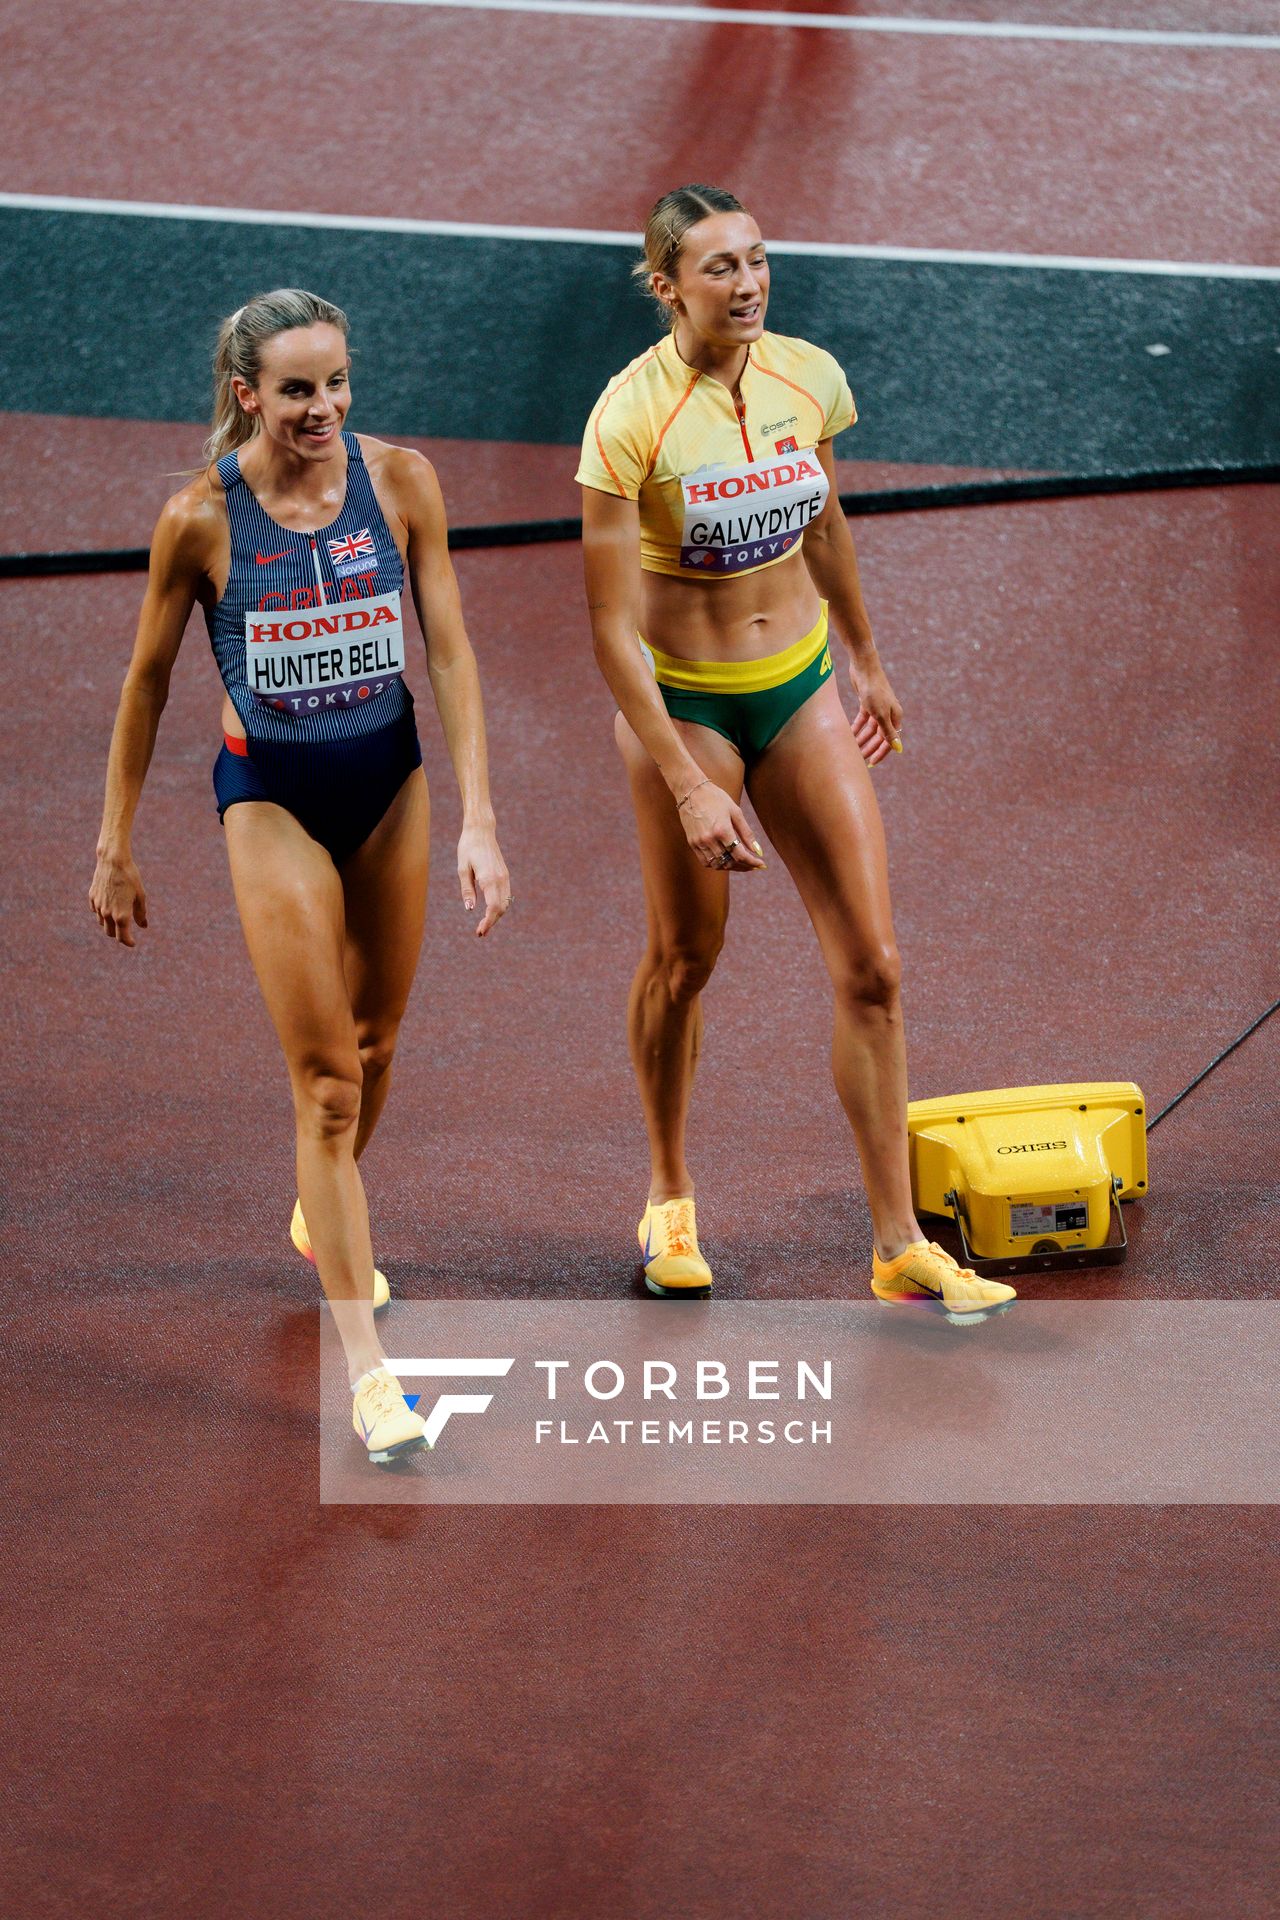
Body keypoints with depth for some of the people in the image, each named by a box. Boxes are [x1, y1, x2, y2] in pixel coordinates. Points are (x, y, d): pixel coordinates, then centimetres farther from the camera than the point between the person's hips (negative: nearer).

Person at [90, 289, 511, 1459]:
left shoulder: (401, 482, -10)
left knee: (373, 1042, 18)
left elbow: (450, 651, -6)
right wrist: (116, 847, 2)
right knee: (325, 1077, -7)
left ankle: (325, 1220, 49)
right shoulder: (204, 517, -16)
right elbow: (148, 681, -3)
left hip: (390, 779, 3)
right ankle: (365, 1364, -5)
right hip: (270, 796, -3)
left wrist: (479, 820, -11)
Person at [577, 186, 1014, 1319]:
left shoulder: (808, 376, -6)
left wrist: (867, 661, 25)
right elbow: (612, 627, -19)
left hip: (801, 687, 4)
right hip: (681, 702, -4)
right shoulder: (630, 416, -20)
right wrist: (688, 787, -24)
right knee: (685, 959, 11)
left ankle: (900, 1249, 5)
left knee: (872, 968, -2)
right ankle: (670, 1197, 36)